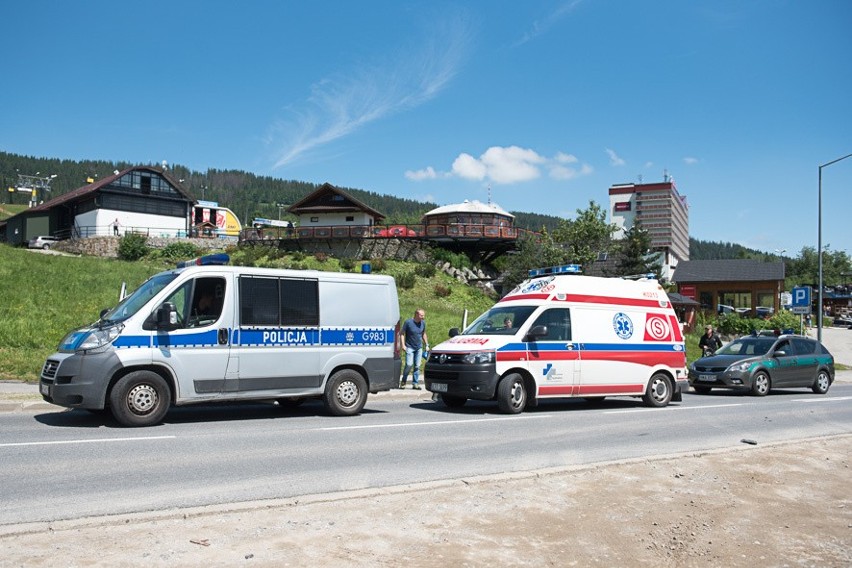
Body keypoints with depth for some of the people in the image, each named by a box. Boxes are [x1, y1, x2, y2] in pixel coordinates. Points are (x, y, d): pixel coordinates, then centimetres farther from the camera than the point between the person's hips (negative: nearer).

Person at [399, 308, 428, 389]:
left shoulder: (423, 323, 4)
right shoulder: (408, 322, -11)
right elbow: (401, 333, -6)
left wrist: (426, 345, 13)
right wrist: (403, 345, -13)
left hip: (419, 347, 5)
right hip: (409, 347, -5)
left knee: (417, 366, 3)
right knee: (409, 364, -13)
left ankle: (415, 383, 11)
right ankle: (403, 381, 5)